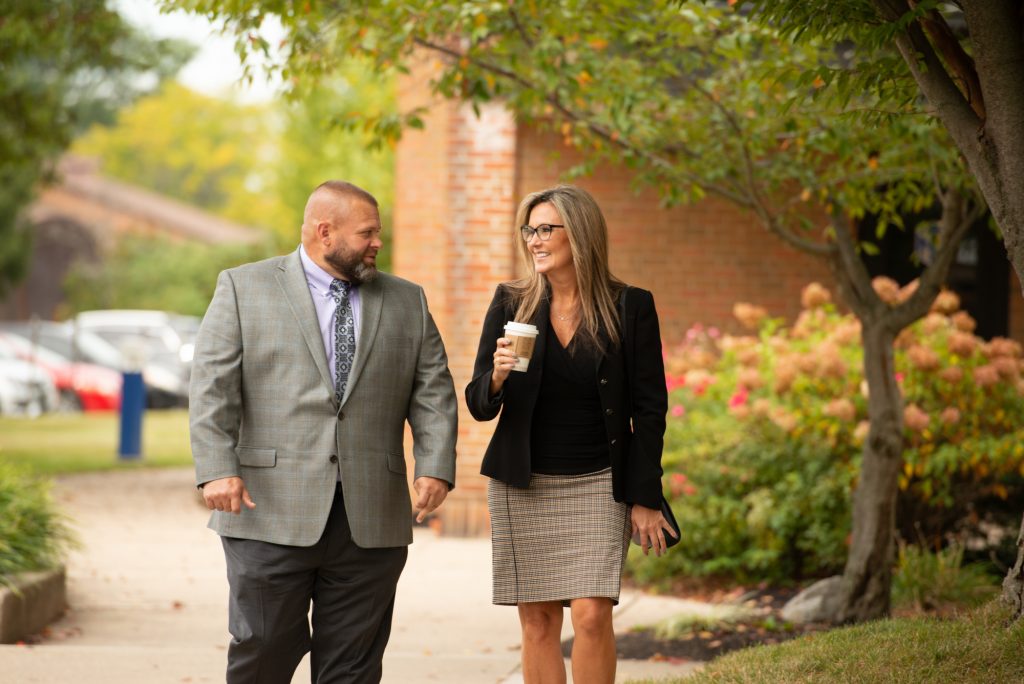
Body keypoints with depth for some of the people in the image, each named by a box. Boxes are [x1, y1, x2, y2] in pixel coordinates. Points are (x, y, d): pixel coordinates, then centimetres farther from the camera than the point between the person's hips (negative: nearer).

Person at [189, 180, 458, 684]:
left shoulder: (407, 302, 15)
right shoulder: (243, 289, 5)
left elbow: (433, 393, 10)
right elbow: (212, 388, -1)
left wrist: (435, 467, -6)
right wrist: (217, 470, -14)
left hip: (370, 524, 3)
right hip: (270, 515, -3)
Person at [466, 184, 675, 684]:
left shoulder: (630, 307, -3)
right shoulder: (511, 303, 2)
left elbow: (649, 411, 0)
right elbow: (479, 405, 3)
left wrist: (645, 498, -3)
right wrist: (498, 376, -20)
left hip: (597, 485, -2)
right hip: (523, 484, 2)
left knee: (592, 616, -13)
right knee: (538, 622, 2)